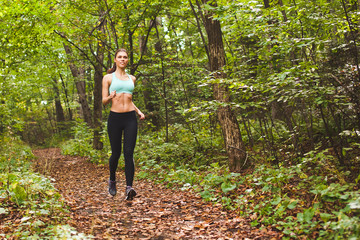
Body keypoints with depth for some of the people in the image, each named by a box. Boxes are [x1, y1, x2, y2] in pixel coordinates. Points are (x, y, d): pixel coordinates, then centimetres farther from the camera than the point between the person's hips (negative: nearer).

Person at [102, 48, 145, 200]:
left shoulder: (131, 78, 16)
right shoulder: (108, 78, 5)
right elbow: (104, 101, 1)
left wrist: (138, 111, 13)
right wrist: (111, 97, -21)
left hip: (130, 118, 2)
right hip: (115, 118, -2)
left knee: (129, 153, -8)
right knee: (116, 153, 4)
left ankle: (129, 188, -12)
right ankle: (112, 180, 32)